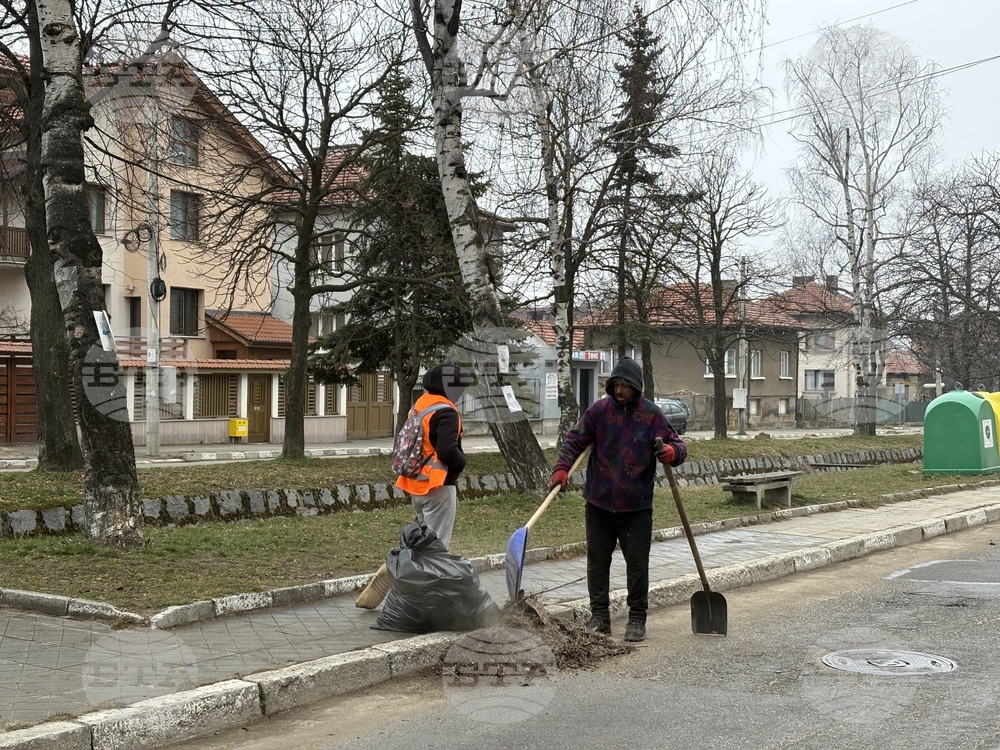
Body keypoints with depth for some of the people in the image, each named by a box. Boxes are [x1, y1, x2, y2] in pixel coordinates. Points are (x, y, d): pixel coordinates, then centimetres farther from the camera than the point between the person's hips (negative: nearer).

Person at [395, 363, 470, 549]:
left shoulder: (418, 406, 12)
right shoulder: (445, 411, -16)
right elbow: (448, 450, -26)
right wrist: (461, 462, -6)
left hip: (416, 485, 9)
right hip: (437, 486, -9)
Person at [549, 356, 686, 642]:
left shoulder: (652, 415, -3)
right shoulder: (599, 410, 0)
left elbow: (677, 445, -1)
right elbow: (575, 440, 1)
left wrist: (672, 452, -25)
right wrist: (562, 468, -15)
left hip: (636, 506, -2)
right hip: (599, 503, 2)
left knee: (637, 563, 4)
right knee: (597, 560, 8)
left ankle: (637, 619, 16)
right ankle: (599, 617, 20)